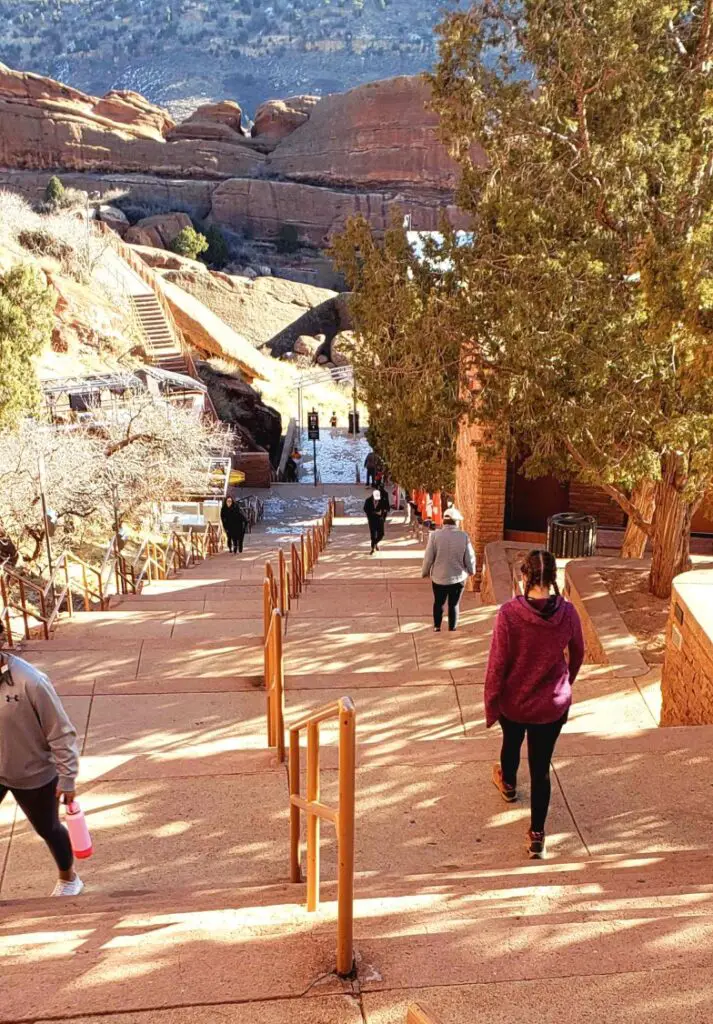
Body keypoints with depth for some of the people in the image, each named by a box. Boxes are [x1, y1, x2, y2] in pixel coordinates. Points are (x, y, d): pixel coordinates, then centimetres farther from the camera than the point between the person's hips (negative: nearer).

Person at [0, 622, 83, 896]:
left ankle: (68, 879, 46)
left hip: (34, 774, -4)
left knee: (48, 829, 18)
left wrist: (67, 778, -14)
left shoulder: (30, 682, -29)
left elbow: (61, 734, -19)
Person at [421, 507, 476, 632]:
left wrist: (425, 572, 8)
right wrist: (471, 571, 14)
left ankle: (437, 627, 30)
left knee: (438, 603, 21)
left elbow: (428, 557, -9)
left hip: (439, 577, 1)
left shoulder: (435, 535, -13)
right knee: (454, 604, 14)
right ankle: (452, 629, 20)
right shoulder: (464, 536, -12)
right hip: (458, 577, 0)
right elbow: (470, 557, -5)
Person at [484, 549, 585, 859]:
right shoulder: (567, 613, -15)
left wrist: (490, 706, -5)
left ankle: (508, 785, 59)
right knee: (541, 767, 15)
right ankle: (537, 835, 20)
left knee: (511, 743, 30)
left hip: (514, 702, -1)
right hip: (553, 705, 1)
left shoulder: (509, 613, -25)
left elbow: (497, 665, -19)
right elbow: (578, 654, 3)